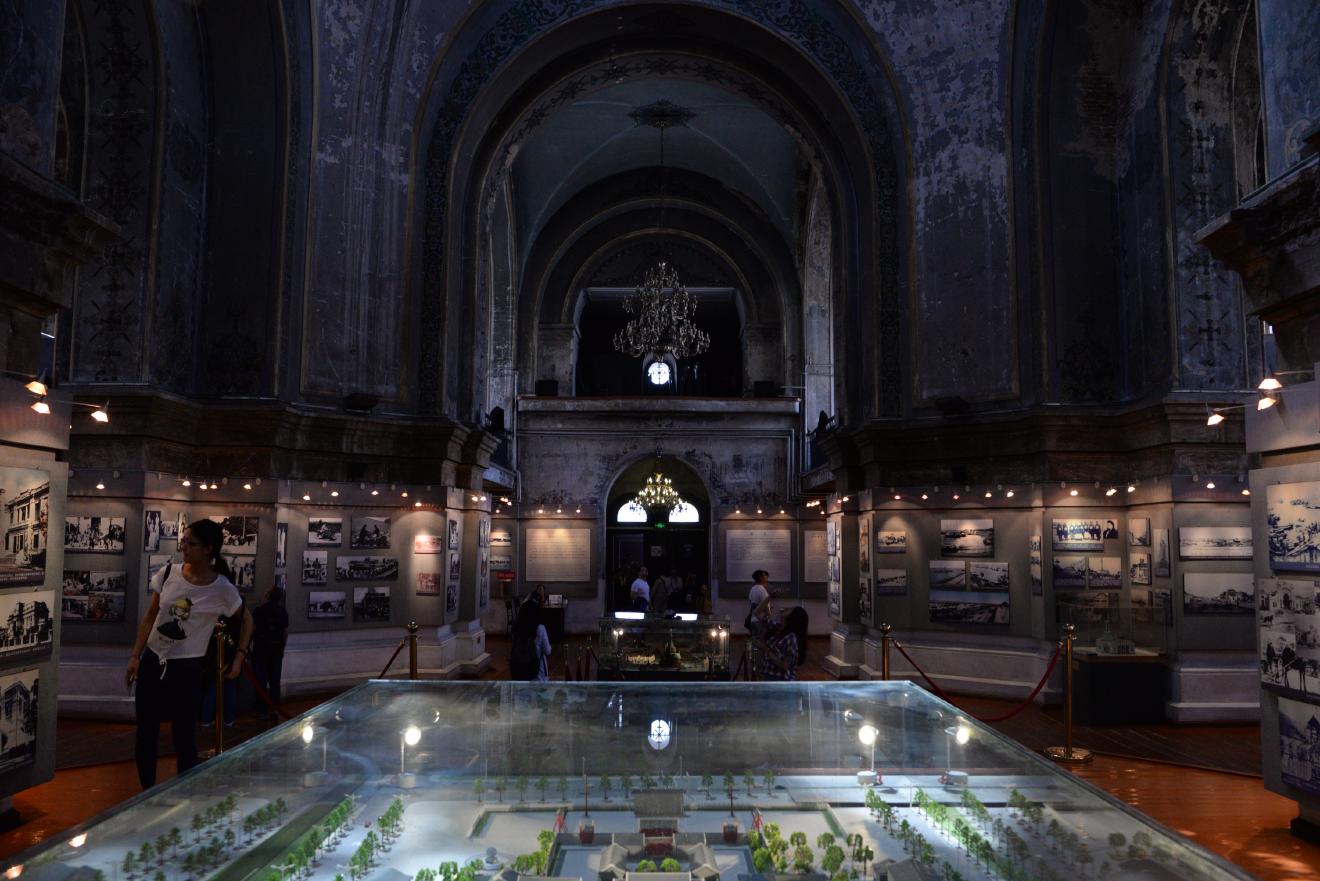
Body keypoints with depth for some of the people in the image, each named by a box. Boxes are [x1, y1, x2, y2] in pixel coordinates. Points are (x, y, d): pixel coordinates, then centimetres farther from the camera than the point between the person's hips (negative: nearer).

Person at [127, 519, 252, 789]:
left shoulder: (221, 589, -13)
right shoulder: (168, 574, -4)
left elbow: (246, 620, 3)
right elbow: (149, 618, 6)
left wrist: (239, 657, -1)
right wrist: (135, 656, 3)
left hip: (187, 667, -4)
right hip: (153, 661, 4)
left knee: (183, 737, 0)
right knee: (145, 734, 11)